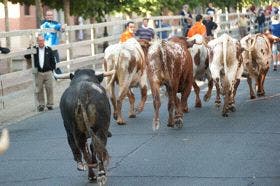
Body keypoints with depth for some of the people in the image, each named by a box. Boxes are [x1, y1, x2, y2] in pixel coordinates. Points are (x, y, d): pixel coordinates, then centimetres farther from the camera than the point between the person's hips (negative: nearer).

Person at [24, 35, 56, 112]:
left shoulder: (48, 49, 4)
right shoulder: (34, 49, 4)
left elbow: (52, 60, 7)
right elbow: (26, 56, 0)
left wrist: (52, 69, 1)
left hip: (48, 72, 0)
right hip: (38, 73, 0)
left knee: (49, 88, 2)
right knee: (39, 90, 4)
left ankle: (50, 104, 11)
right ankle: (41, 105, 14)